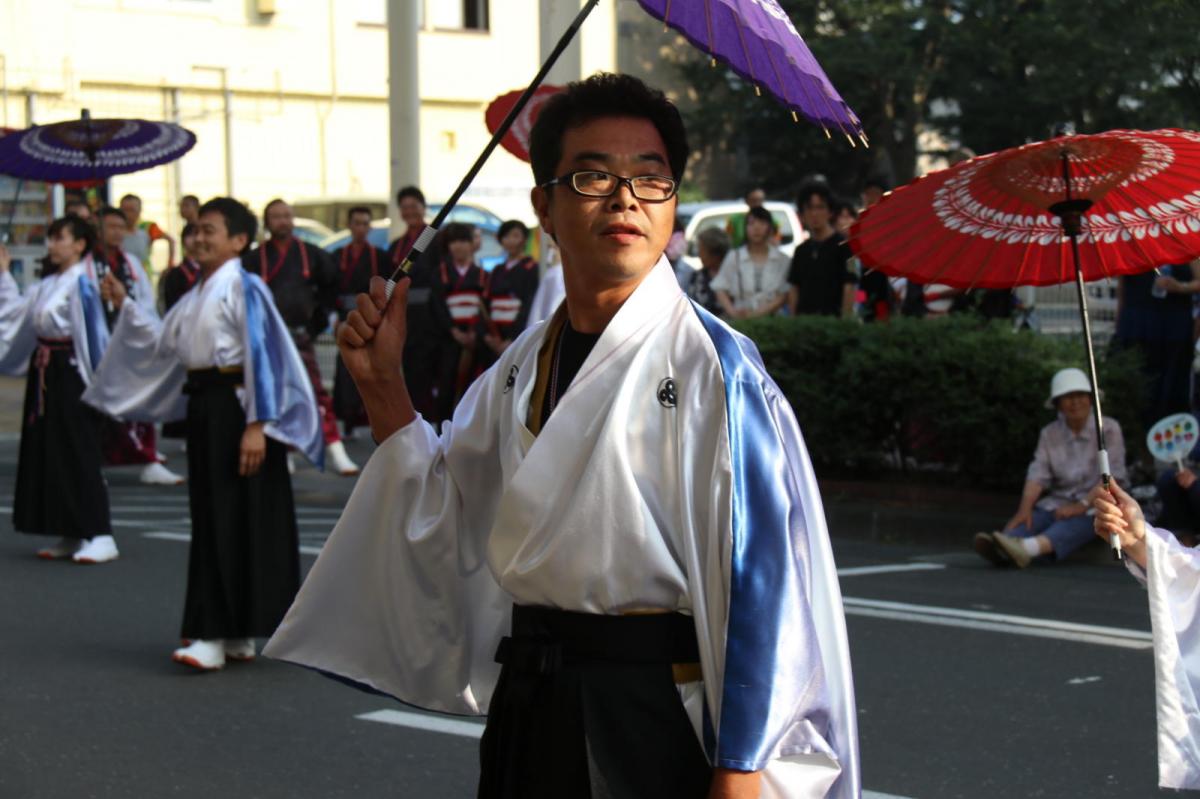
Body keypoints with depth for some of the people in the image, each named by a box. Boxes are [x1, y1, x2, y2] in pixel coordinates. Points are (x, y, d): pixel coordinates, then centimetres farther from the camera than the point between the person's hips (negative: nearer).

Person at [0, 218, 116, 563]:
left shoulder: (81, 284, -12)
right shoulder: (45, 285, 12)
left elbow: (92, 332, -16)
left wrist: (93, 379, -18)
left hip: (69, 373, -9)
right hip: (44, 372, 9)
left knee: (79, 455, -8)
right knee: (46, 453, 9)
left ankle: (101, 537, -7)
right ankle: (71, 536, 15)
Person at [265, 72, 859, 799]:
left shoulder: (712, 368, -12)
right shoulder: (523, 369, 8)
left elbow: (760, 569, -14)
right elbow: (444, 520, 15)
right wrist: (383, 382, 5)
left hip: (657, 716, -6)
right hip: (527, 705, 6)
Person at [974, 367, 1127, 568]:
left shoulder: (1108, 429, -2)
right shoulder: (1050, 434, 9)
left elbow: (1112, 478, -10)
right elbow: (1038, 475, -3)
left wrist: (1082, 506, -23)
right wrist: (1025, 508, -22)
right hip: (1058, 502, 4)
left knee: (1074, 523, -37)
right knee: (1033, 519, -27)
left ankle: (1029, 547, -67)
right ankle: (1002, 547, -60)